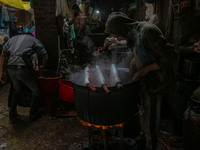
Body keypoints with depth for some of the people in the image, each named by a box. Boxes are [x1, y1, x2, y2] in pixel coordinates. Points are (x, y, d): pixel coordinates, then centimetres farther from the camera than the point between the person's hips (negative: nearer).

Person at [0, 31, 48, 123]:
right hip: (24, 67, -5)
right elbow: (45, 57, 10)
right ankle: (32, 115, 22)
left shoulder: (12, 39, 26)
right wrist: (42, 67, 29)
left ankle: (12, 115, 30)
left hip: (11, 68, 5)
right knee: (35, 90, 15)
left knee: (15, 90, 26)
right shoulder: (33, 40, 16)